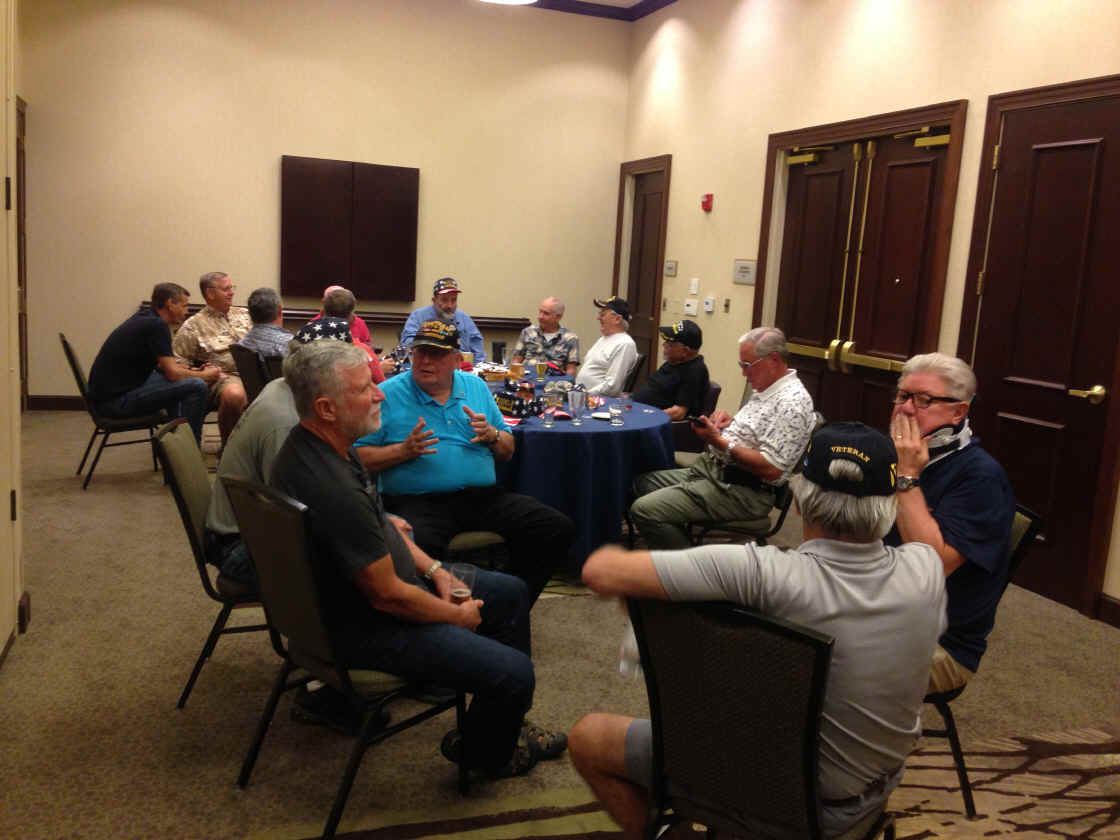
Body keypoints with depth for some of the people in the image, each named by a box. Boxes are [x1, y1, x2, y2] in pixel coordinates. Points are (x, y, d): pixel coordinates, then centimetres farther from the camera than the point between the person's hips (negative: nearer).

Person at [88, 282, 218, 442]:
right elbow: (173, 373, -18)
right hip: (116, 400, -11)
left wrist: (191, 370, 16)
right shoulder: (157, 326, -15)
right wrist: (204, 375, -2)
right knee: (197, 386, -17)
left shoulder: (144, 316, 13)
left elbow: (161, 365, 25)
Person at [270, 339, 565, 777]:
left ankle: (507, 722, 34)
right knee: (515, 673, -16)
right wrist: (458, 616, -10)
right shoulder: (332, 490, -35)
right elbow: (387, 595, -26)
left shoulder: (325, 445, -2)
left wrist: (433, 569, 5)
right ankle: (484, 755, 18)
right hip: (366, 626, -11)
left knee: (511, 592, 18)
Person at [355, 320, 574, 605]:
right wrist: (404, 450, -13)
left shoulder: (476, 387, 18)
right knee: (419, 548, -39)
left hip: (483, 496, 4)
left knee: (559, 528, -14)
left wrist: (492, 434, -1)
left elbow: (507, 452, 21)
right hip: (418, 503, -4)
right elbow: (359, 457, 0)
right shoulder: (388, 395, 6)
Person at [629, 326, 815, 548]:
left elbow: (771, 469, -26)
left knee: (644, 510, -18)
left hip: (741, 490, -11)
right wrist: (729, 420, 6)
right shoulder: (766, 388, 12)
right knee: (644, 482, 16)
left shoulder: (791, 402, -20)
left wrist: (719, 442, -23)